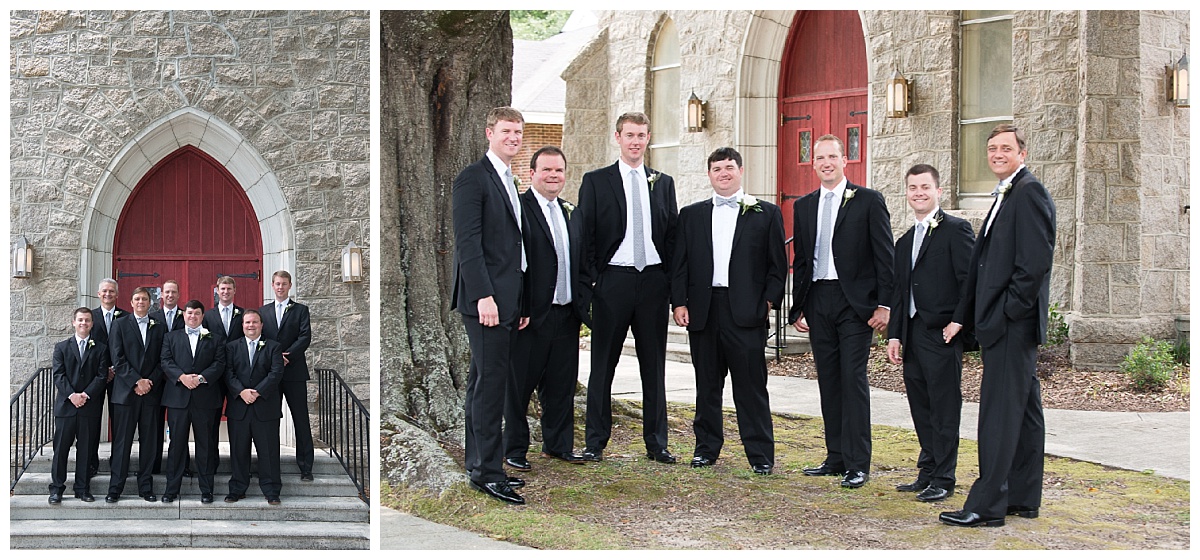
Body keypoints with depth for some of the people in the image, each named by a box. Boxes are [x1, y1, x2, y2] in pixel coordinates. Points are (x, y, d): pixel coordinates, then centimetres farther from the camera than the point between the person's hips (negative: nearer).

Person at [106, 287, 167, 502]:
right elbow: (118, 359, -2)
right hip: (125, 391, -2)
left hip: (151, 391, 2)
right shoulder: (120, 325, 6)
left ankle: (146, 487, 10)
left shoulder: (159, 327, 12)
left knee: (149, 441, 3)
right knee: (122, 441, -1)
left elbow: (162, 361, 7)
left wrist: (150, 382, -7)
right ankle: (115, 488, 4)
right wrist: (136, 381, -10)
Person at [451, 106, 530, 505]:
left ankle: (479, 467, 16)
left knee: (485, 383, 11)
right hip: (487, 299, -9)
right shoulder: (473, 178, -8)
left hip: (508, 300, 9)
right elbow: (467, 244, -16)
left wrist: (522, 301, 15)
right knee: (491, 382, -9)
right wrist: (484, 296, -22)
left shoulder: (510, 183, 20)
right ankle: (488, 471, -5)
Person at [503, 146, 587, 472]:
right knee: (520, 384, 4)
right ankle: (514, 449, 14)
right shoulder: (518, 208, -8)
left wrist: (581, 306, 12)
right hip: (532, 315, -7)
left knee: (562, 384, 13)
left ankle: (558, 445, 25)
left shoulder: (570, 212, 15)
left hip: (566, 314, 7)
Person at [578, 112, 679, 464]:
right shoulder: (596, 181, 3)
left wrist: (672, 281, 3)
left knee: (654, 365, 7)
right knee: (603, 365, 3)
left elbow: (672, 235, 12)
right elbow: (585, 236, 0)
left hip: (653, 280, 3)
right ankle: (595, 442, 11)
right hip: (613, 280, -2)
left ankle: (656, 442, 14)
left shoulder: (663, 183, 12)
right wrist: (587, 284, -7)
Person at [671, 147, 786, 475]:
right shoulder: (691, 215, 14)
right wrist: (679, 302, 0)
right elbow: (680, 263, 10)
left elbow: (778, 264, 5)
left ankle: (760, 453, 3)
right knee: (707, 384, 10)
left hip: (746, 311, -3)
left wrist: (769, 300, -6)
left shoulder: (766, 214, 7)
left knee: (751, 385, -3)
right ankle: (707, 447, 19)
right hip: (702, 309, 3)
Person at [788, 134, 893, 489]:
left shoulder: (868, 201, -1)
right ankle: (836, 457, 15)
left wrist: (884, 304, -10)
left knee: (853, 379, -7)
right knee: (828, 381, 8)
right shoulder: (804, 206, 13)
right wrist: (798, 307, 10)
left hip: (855, 302, -5)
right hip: (818, 302, 5)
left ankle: (857, 464, -4)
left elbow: (884, 256, -3)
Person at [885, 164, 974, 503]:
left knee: (944, 408, -3)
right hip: (912, 335, 8)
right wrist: (894, 335, 12)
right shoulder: (904, 242, 19)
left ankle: (943, 479, 3)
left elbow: (970, 281, -10)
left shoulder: (956, 230, -5)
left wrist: (958, 323, -15)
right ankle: (927, 472, 21)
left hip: (942, 334, -8)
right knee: (921, 408, 12)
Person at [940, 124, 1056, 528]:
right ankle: (1024, 498, 20)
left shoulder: (1029, 192, -11)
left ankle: (987, 505, -7)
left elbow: (1036, 261, -20)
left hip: (1012, 323, -10)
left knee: (1000, 411, -9)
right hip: (1005, 325, 10)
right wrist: (966, 317, 16)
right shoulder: (1006, 196, 20)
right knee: (1023, 409, 13)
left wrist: (1007, 312, -17)